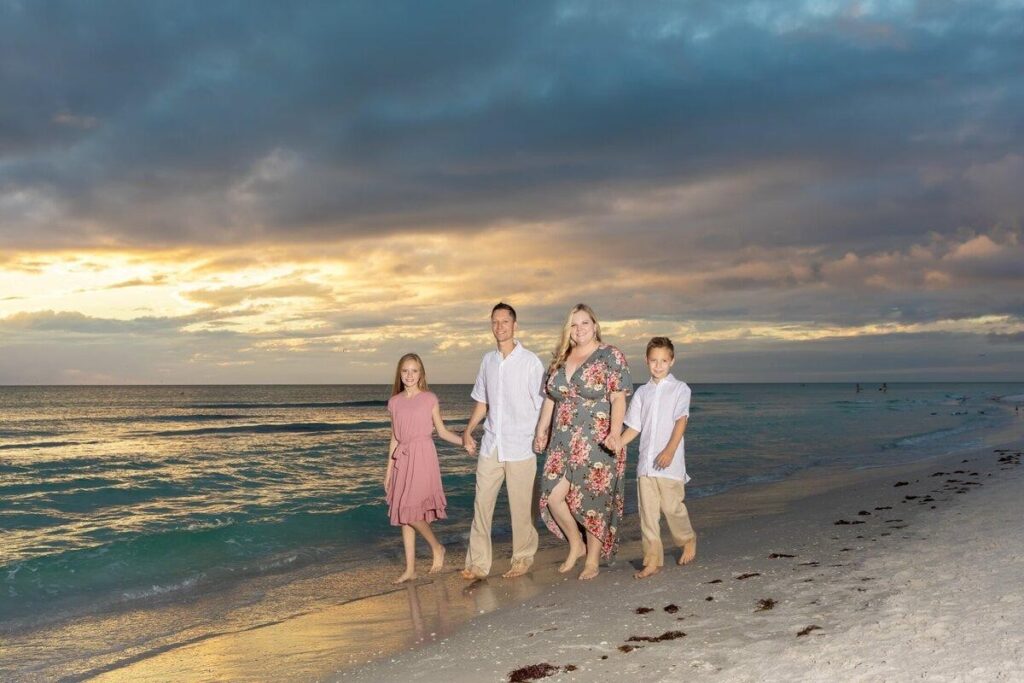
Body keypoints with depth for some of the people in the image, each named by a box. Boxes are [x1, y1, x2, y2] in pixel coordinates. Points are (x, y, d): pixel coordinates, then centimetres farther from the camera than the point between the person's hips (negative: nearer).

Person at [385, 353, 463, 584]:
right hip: (402, 460, 5)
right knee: (403, 513, 6)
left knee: (410, 511, -14)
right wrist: (388, 471, 13)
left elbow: (442, 431, 4)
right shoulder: (395, 402, 9)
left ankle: (437, 547, 10)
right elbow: (394, 438, 13)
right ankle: (410, 569, 14)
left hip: (423, 456, -5)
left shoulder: (429, 399, -1)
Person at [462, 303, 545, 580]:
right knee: (482, 502, 4)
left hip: (520, 447, -4)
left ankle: (522, 558, 20)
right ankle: (478, 563, 11)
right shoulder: (488, 360, 9)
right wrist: (468, 431, 7)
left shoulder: (530, 362, -6)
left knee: (520, 507, 4)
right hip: (491, 445, 4)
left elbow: (542, 405, -4)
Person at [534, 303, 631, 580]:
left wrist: (615, 433, -23)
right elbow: (550, 398, 19)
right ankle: (576, 545, 18)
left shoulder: (610, 356, -5)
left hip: (597, 443, -5)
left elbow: (618, 399, -12)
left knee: (595, 501, 2)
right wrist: (541, 431, 15)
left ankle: (593, 560, 19)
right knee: (553, 496, -7)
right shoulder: (560, 359, 12)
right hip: (563, 443, 5)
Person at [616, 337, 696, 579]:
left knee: (671, 506, -1)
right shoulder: (642, 392, 14)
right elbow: (633, 427, 15)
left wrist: (669, 450, -23)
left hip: (670, 461, -4)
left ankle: (688, 540, 28)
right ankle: (653, 559, 5)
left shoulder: (680, 389, 1)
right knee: (648, 511, 1)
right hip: (646, 462, 4)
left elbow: (681, 421, -10)